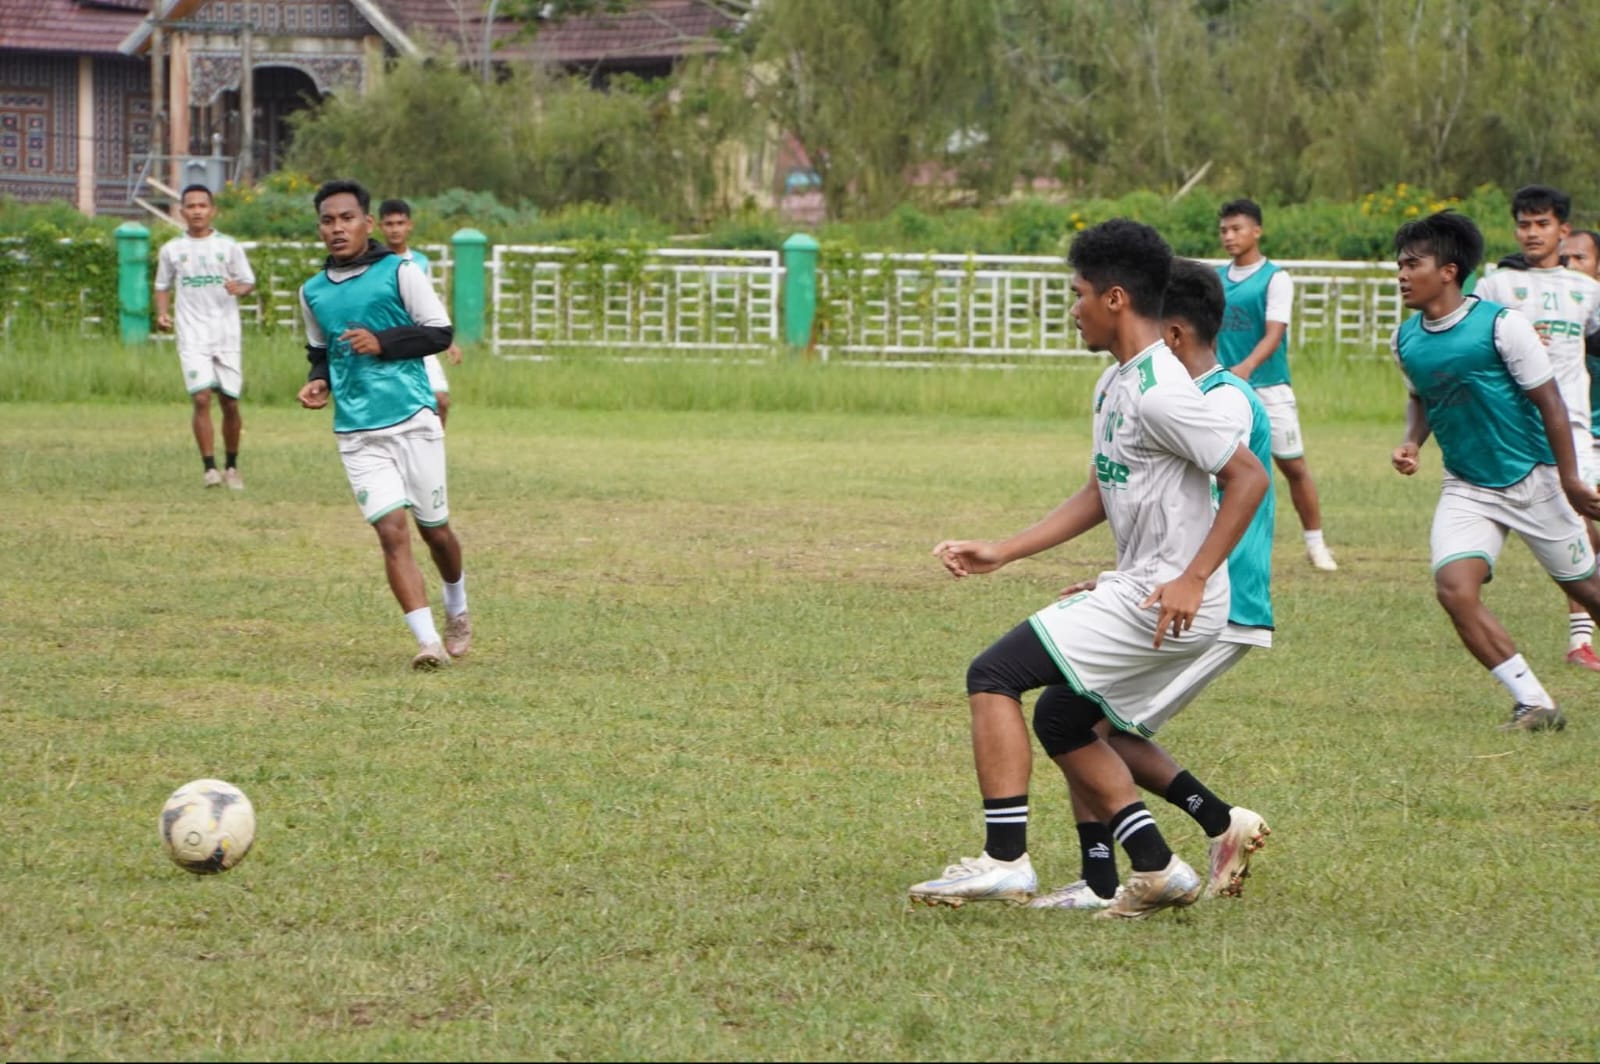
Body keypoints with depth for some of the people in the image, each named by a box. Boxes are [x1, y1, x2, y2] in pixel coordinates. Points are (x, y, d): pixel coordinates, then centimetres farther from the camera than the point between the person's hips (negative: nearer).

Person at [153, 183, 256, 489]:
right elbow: (163, 286, 16)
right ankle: (209, 467, -12)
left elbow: (249, 283, 7)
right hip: (192, 336, -1)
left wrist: (240, 288, -17)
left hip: (227, 335, 1)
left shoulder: (228, 246, 4)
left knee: (230, 403, 4)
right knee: (201, 398, -15)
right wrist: (162, 313, -2)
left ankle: (231, 466, 21)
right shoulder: (171, 250, 6)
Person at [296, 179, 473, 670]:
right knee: (392, 532, -13)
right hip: (358, 433, 2)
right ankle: (428, 641, -18)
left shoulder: (400, 273, -2)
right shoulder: (313, 292, 10)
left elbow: (440, 332, -2)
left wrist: (383, 342, -14)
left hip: (413, 421, -2)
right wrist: (318, 381, 4)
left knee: (434, 529, 9)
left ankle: (457, 611, 38)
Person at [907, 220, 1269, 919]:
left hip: (1164, 602, -10)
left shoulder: (1159, 393, -18)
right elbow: (1098, 496, 22)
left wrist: (1193, 579, -24)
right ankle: (1158, 870, 17)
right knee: (1060, 720, 19)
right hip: (1135, 592, 10)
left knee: (993, 676, -11)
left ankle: (1005, 859, -13)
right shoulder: (1114, 385, 14)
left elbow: (1248, 477, -20)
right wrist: (1002, 553, 17)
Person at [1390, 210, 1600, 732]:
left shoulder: (1501, 324, -18)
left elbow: (1549, 402, -12)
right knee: (1454, 587, -18)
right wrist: (1412, 443, -3)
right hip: (1467, 489, 4)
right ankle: (1534, 704, -8)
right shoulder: (1406, 338, -2)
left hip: (1532, 479, -4)